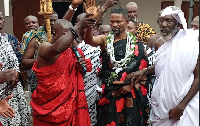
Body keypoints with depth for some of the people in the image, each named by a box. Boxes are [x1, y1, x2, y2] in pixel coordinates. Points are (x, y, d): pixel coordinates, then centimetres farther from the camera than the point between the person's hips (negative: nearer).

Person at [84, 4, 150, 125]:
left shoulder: (136, 43, 1)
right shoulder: (105, 40, 2)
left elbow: (142, 67, 1)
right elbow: (88, 40, -19)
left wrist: (131, 84, -9)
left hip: (130, 92, 0)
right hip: (109, 92, 1)